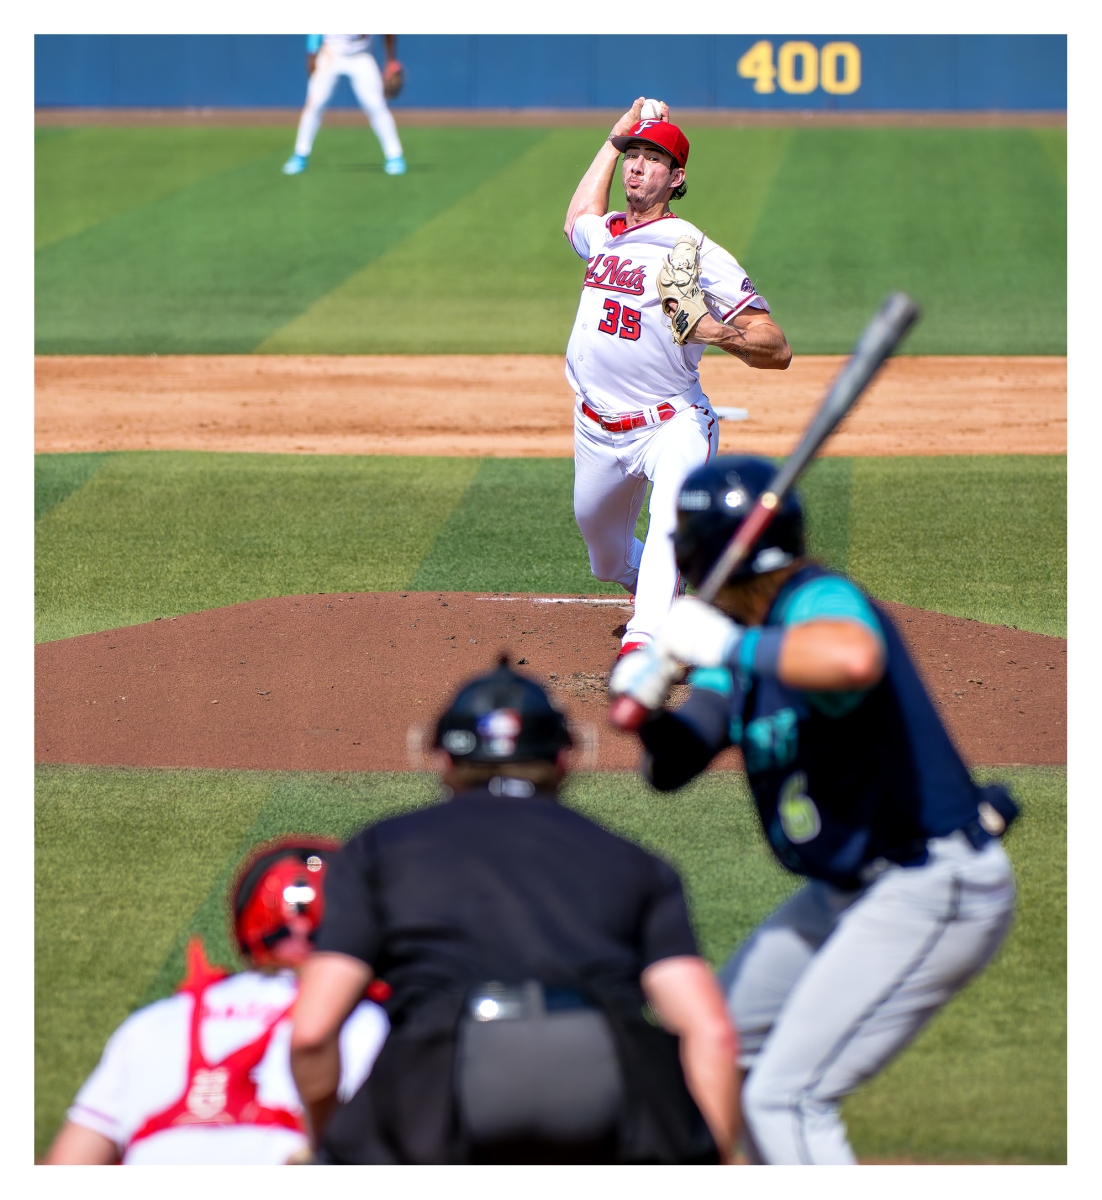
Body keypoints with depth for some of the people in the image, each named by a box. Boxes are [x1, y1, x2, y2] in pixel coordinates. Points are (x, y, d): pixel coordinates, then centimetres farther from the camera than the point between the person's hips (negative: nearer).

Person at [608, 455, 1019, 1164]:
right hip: (851, 889, 11)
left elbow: (853, 659, -49)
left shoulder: (822, 602, -22)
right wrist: (649, 707, -13)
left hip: (932, 893, -11)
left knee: (784, 1097, -15)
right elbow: (673, 766, 8)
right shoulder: (748, 634, 8)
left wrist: (728, 646, -36)